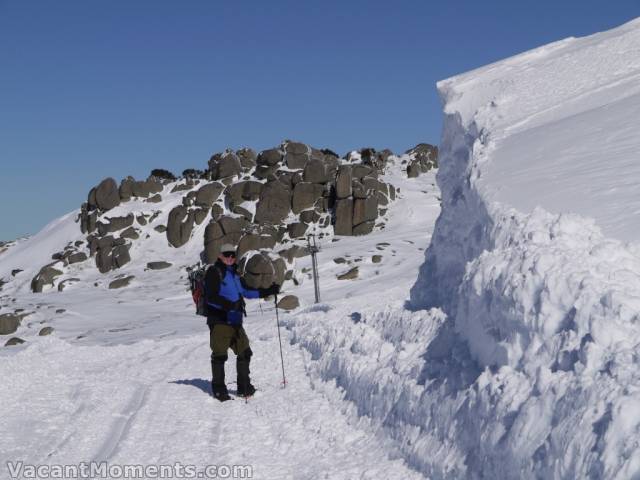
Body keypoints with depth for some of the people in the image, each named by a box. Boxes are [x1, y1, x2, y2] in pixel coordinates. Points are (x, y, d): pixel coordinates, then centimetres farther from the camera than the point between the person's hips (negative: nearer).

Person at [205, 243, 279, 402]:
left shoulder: (234, 273, 18)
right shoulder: (214, 272, -6)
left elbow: (247, 291, 28)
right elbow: (211, 296, -18)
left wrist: (268, 291, 22)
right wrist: (228, 305, -33)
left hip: (235, 321, 7)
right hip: (219, 321, -7)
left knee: (244, 353, 9)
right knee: (219, 355, -4)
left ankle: (244, 387, 20)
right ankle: (219, 389, 5)